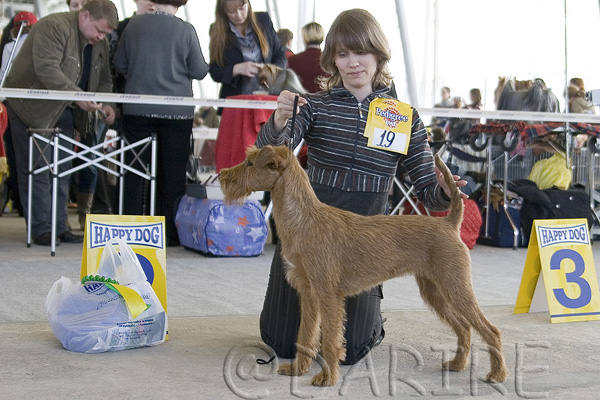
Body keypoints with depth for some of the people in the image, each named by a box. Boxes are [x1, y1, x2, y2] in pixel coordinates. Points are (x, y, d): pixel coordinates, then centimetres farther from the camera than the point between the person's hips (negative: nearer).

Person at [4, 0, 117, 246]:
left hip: (63, 113, 8)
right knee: (37, 169, -7)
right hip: (31, 108, -8)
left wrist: (104, 103, -9)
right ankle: (41, 228, -2)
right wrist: (78, 97, -36)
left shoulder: (100, 44, 7)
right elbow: (46, 69, -30)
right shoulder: (54, 27, -20)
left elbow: (103, 79, 13)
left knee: (62, 171, 6)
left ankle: (59, 227, 12)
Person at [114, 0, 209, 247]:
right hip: (176, 111, -1)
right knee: (173, 171, 6)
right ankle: (170, 232, 8)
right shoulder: (186, 30, -7)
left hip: (137, 109, 2)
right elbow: (199, 71, -2)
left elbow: (120, 64, 8)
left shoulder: (134, 25, -1)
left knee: (134, 169, 8)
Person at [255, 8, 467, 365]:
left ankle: (372, 321, 33)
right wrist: (279, 120, -37)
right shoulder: (315, 105, -1)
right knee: (285, 342, 4)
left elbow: (428, 191, 1)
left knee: (348, 349, -3)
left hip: (365, 240, 0)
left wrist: (444, 191, -23)